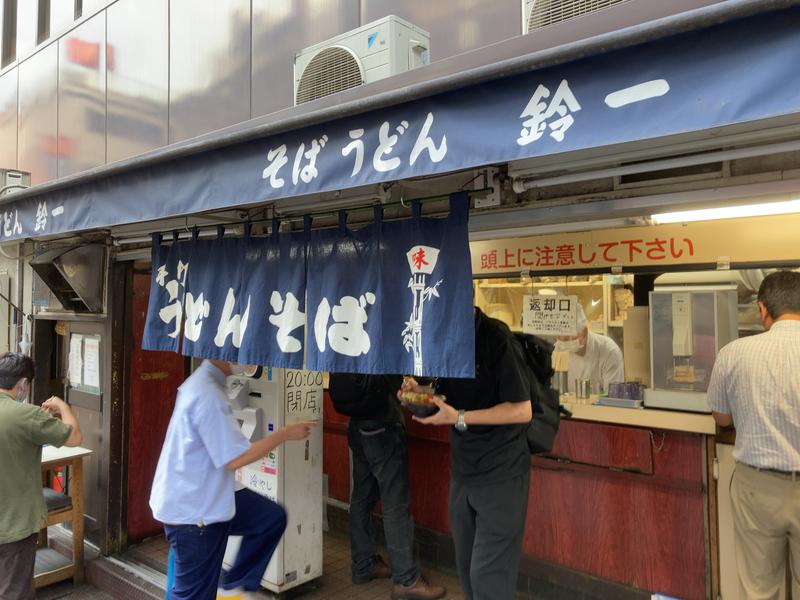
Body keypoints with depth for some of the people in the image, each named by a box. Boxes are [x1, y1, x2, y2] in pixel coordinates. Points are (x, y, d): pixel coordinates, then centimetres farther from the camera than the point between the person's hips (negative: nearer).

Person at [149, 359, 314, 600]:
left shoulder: (203, 383, 4)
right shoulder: (207, 396, -28)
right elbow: (235, 458, -26)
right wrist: (285, 434, -19)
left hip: (208, 497, 9)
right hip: (193, 510, -9)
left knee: (272, 517, 9)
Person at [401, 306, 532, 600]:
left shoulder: (496, 338, -19)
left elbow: (522, 410, -19)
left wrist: (459, 418, -24)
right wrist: (421, 393, -6)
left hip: (501, 474, -7)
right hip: (463, 473, 7)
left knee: (488, 576, 0)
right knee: (467, 568, 16)